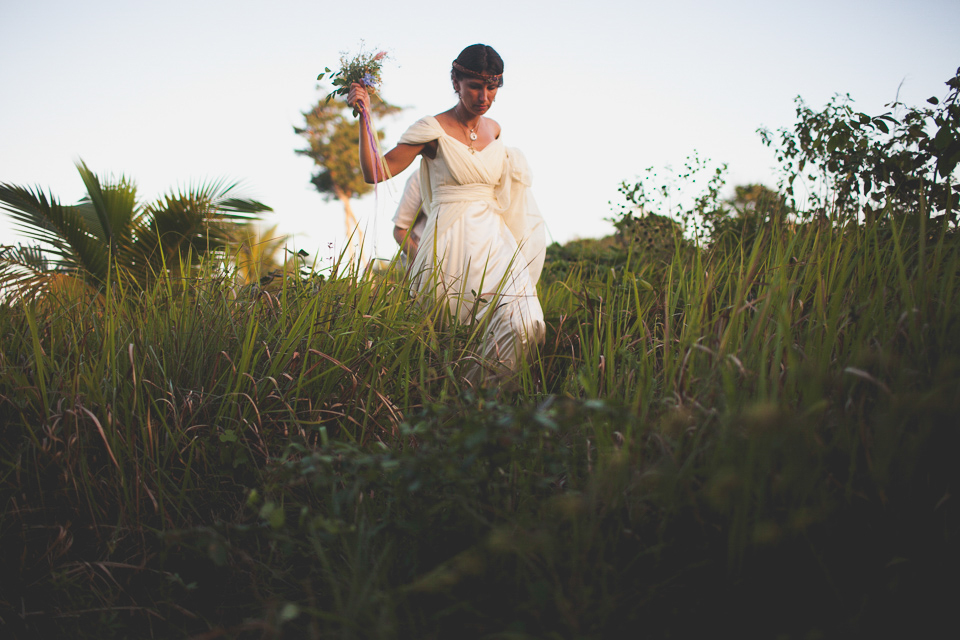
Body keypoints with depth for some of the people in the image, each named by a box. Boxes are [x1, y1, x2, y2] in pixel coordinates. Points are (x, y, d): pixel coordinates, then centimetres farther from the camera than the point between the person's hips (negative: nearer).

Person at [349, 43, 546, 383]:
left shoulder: (494, 129, 14)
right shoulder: (433, 129, -3)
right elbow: (375, 172, -7)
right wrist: (364, 117, -13)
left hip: (494, 240, 5)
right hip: (451, 243, -5)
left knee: (526, 325, -13)